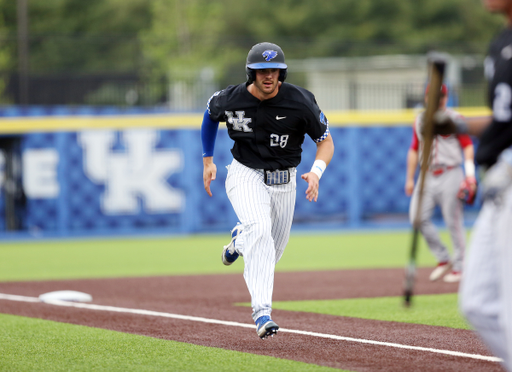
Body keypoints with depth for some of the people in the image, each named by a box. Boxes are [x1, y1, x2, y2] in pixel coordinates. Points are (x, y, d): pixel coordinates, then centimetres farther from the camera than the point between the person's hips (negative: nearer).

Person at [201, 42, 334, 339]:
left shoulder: (301, 101, -17)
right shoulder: (230, 100, -15)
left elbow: (326, 140, -7)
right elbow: (210, 114, 10)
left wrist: (316, 171, -26)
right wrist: (207, 161, 11)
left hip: (284, 181, 3)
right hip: (246, 176, -3)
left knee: (272, 251, 13)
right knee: (259, 229, -31)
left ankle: (241, 238, 50)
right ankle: (262, 312, -37)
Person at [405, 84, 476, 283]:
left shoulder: (455, 119, 0)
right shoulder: (420, 120, 14)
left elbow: (467, 146, -4)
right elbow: (414, 150, 17)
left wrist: (470, 175, -15)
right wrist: (410, 179, 13)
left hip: (450, 175, -5)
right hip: (427, 176, 5)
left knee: (453, 222, -5)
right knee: (418, 217, -6)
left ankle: (459, 267, 6)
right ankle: (443, 259, 8)